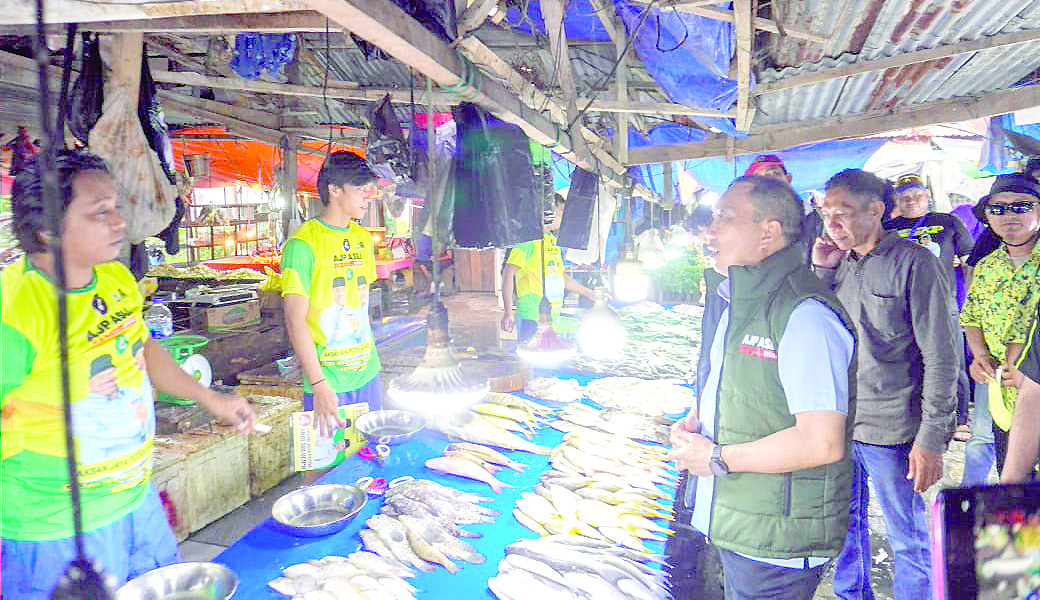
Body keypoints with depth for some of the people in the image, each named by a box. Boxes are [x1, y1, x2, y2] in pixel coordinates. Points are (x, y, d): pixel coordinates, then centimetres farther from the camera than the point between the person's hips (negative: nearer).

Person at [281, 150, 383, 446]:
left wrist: (370, 361, 11)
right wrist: (320, 385, -20)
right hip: (327, 381, -6)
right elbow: (295, 320, -16)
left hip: (368, 374, 6)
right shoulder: (304, 242, -12)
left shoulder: (364, 238, 10)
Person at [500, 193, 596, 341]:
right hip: (531, 315, -9)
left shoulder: (553, 240, 19)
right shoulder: (529, 238, -8)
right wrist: (508, 313, -19)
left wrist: (588, 293, 35)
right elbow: (508, 274, -13)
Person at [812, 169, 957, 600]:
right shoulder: (838, 265, 7)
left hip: (891, 431, -6)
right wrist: (821, 271, -2)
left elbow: (940, 358, -12)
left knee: (909, 539, 9)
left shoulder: (914, 263, -11)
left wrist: (932, 438, -14)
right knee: (845, 523, 21)